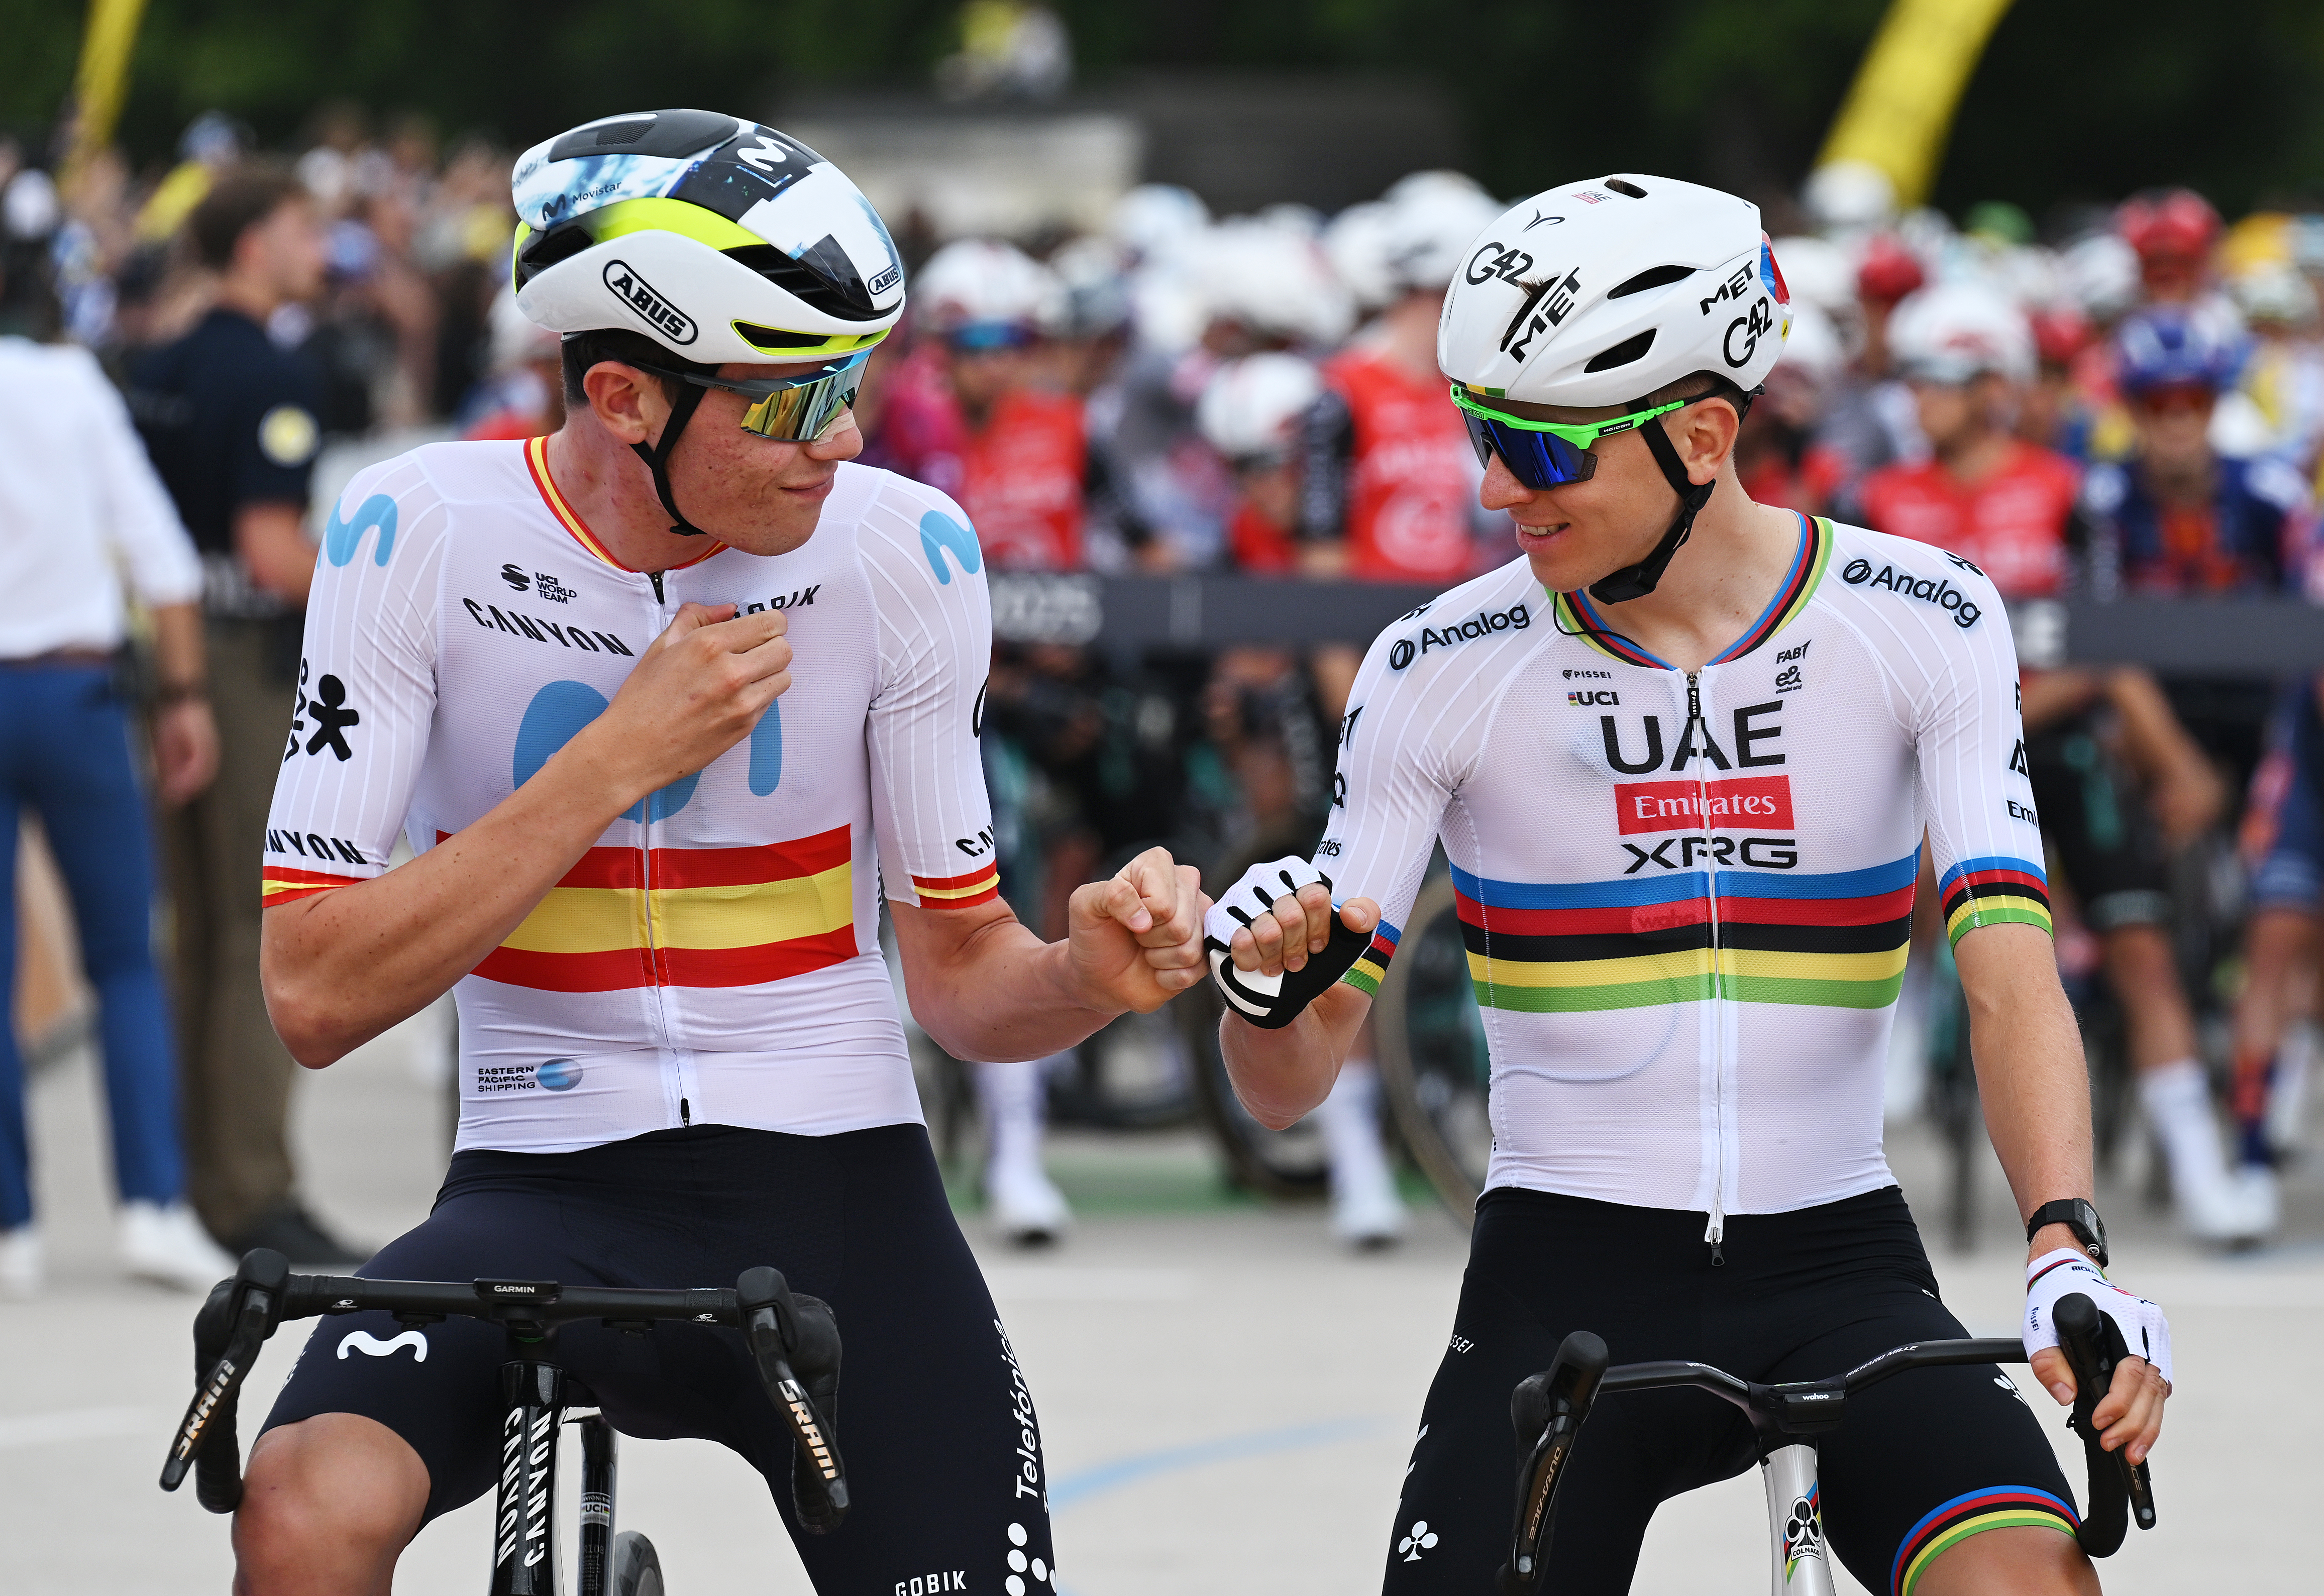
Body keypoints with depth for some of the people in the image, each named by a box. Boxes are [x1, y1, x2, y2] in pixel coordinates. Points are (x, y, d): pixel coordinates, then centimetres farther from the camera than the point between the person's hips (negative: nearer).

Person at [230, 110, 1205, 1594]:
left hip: (840, 1195, 2)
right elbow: (318, 996, -14)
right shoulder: (420, 533, -9)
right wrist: (618, 758, -19)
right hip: (548, 1193, -2)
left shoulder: (906, 553, -4)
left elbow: (962, 977, 5)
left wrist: (1089, 977, -18)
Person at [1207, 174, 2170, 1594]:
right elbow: (1291, 1084, 0)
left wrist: (2069, 1253, -27)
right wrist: (1267, 984, -24)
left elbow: (2010, 970, -11)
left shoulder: (1921, 625, -3)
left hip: (1839, 1264, -1)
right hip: (1568, 1275, 1)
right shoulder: (1442, 676, -3)